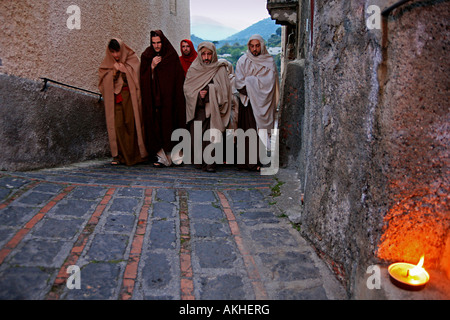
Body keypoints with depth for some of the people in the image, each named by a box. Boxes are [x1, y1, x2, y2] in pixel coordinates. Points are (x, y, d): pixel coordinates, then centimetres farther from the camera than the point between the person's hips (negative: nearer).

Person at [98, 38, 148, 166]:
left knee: (131, 124, -7)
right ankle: (118, 155, 0)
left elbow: (136, 77, -4)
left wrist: (123, 69, -7)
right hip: (114, 97, 2)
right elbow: (104, 81, 5)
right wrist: (114, 71, -6)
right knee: (117, 125, -5)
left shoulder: (132, 59, 5)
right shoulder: (107, 64, 14)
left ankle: (135, 154, 1)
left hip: (129, 96, -2)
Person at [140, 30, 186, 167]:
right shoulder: (146, 57, 9)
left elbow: (179, 79, -1)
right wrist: (152, 66, -11)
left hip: (168, 98, -2)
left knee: (169, 124, -6)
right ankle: (162, 156, 2)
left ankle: (173, 155, 2)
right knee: (155, 125, -2)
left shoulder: (172, 56, 3)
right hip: (153, 99, 2)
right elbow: (143, 78, 4)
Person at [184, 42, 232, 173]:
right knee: (197, 136, -1)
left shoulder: (220, 69, 6)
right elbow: (186, 88, 6)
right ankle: (200, 161, 11)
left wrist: (209, 92, -9)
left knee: (212, 136, -12)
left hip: (213, 109, -2)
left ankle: (210, 162, -6)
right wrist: (198, 94, -11)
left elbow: (225, 90, 1)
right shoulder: (193, 69, 11)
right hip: (197, 110, 2)